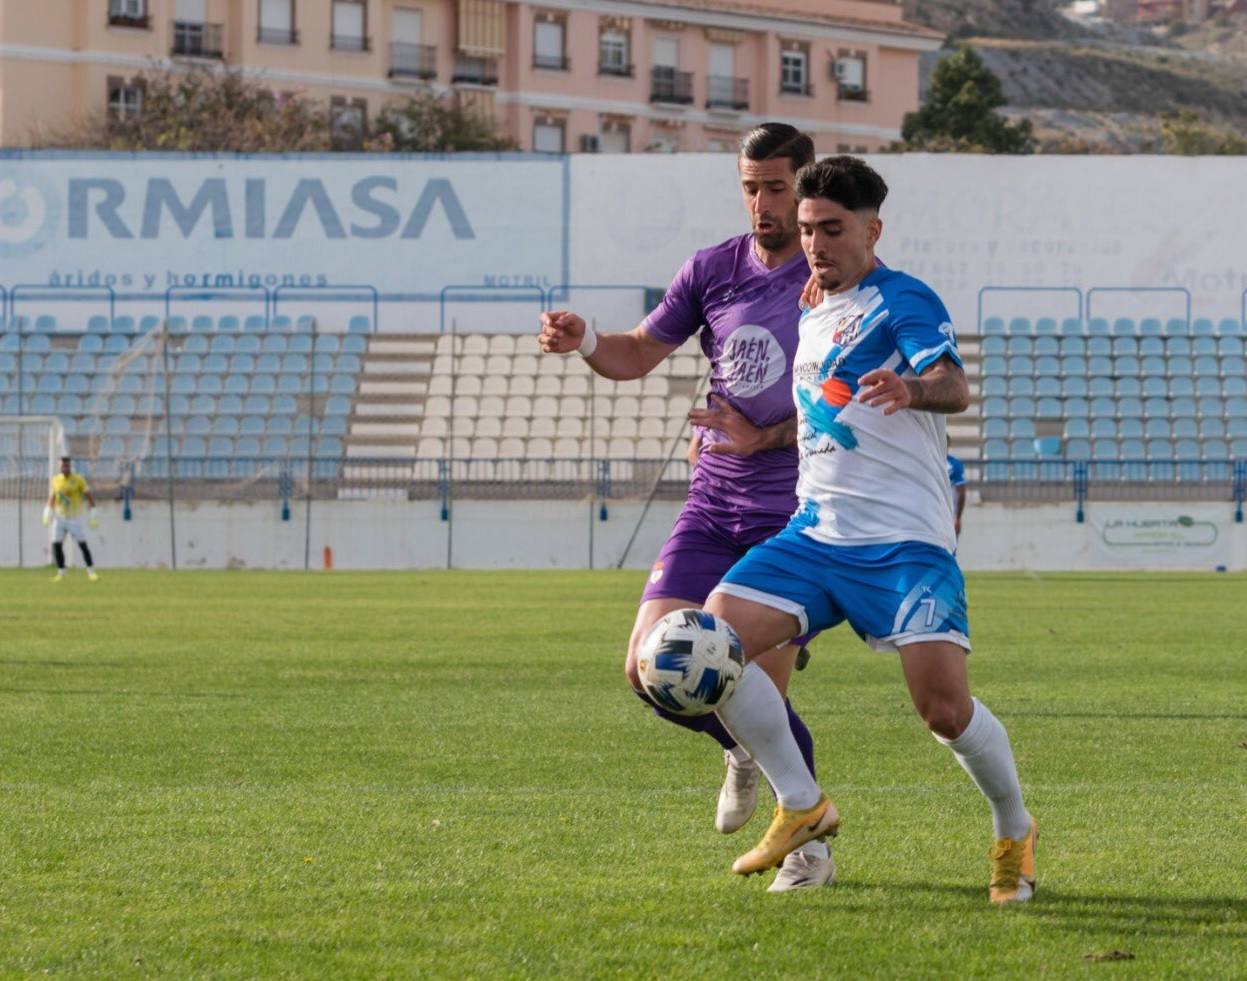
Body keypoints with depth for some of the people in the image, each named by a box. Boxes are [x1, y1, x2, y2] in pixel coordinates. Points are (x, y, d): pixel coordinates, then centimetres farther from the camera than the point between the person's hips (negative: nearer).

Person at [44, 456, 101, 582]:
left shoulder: (78, 480, -6)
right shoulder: (55, 480, 6)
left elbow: (89, 497, -4)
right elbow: (52, 498, 17)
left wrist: (93, 516, -9)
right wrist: (47, 513, 6)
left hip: (75, 518, -3)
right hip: (59, 518, 3)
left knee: (83, 544, -7)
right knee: (56, 545, -4)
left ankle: (91, 571, 4)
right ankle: (61, 572, 8)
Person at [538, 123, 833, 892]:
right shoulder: (712, 270, 7)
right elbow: (643, 352, 13)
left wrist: (763, 438, -19)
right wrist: (585, 342, -7)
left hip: (794, 516, -5)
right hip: (711, 511, 5)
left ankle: (811, 844, 11)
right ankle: (742, 752, 24)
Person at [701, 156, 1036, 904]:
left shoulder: (901, 300, -5)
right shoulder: (814, 317, 19)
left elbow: (955, 386, -24)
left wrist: (911, 387, -45)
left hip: (905, 542, -7)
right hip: (815, 534, 7)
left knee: (945, 707, -17)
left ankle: (1015, 833, 11)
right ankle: (803, 806, 3)